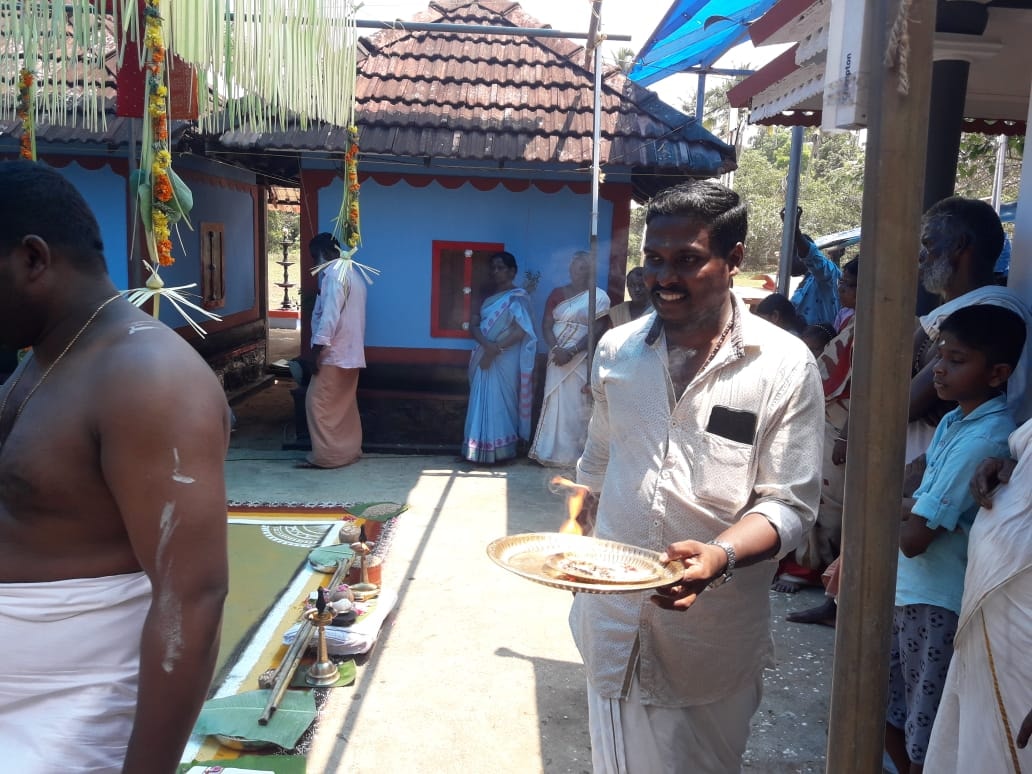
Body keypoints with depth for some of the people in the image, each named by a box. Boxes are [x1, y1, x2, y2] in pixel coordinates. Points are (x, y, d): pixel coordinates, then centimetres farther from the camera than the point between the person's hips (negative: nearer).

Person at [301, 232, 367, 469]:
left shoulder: (335, 273, -15)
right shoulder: (353, 272, 17)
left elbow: (329, 315, -23)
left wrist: (317, 349, -21)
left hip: (333, 352, -10)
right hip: (350, 352, 10)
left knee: (318, 403, -4)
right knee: (345, 405, 13)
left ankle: (325, 456, -2)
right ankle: (349, 451, 18)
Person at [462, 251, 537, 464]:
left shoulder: (518, 297, -5)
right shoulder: (487, 297, 14)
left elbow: (520, 331, -14)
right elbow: (473, 325, 4)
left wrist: (496, 349, -17)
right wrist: (487, 345, -16)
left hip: (505, 361, -6)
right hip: (484, 357, 6)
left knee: (500, 403, -3)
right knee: (482, 403, 6)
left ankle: (500, 450, 3)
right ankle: (483, 449, 11)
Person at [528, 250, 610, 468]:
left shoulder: (599, 296, -1)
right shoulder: (557, 294, 10)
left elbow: (597, 331, -8)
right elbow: (546, 326, 5)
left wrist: (571, 352, -16)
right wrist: (555, 349, -13)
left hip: (582, 359, -3)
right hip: (558, 356, 3)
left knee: (577, 406, -2)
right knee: (556, 404, 5)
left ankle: (574, 453, 5)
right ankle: (553, 451, 12)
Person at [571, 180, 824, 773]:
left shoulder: (785, 365, -10)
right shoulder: (617, 351, 3)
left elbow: (791, 503, -12)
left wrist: (720, 555, -28)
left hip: (715, 631, -3)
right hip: (614, 614, 4)